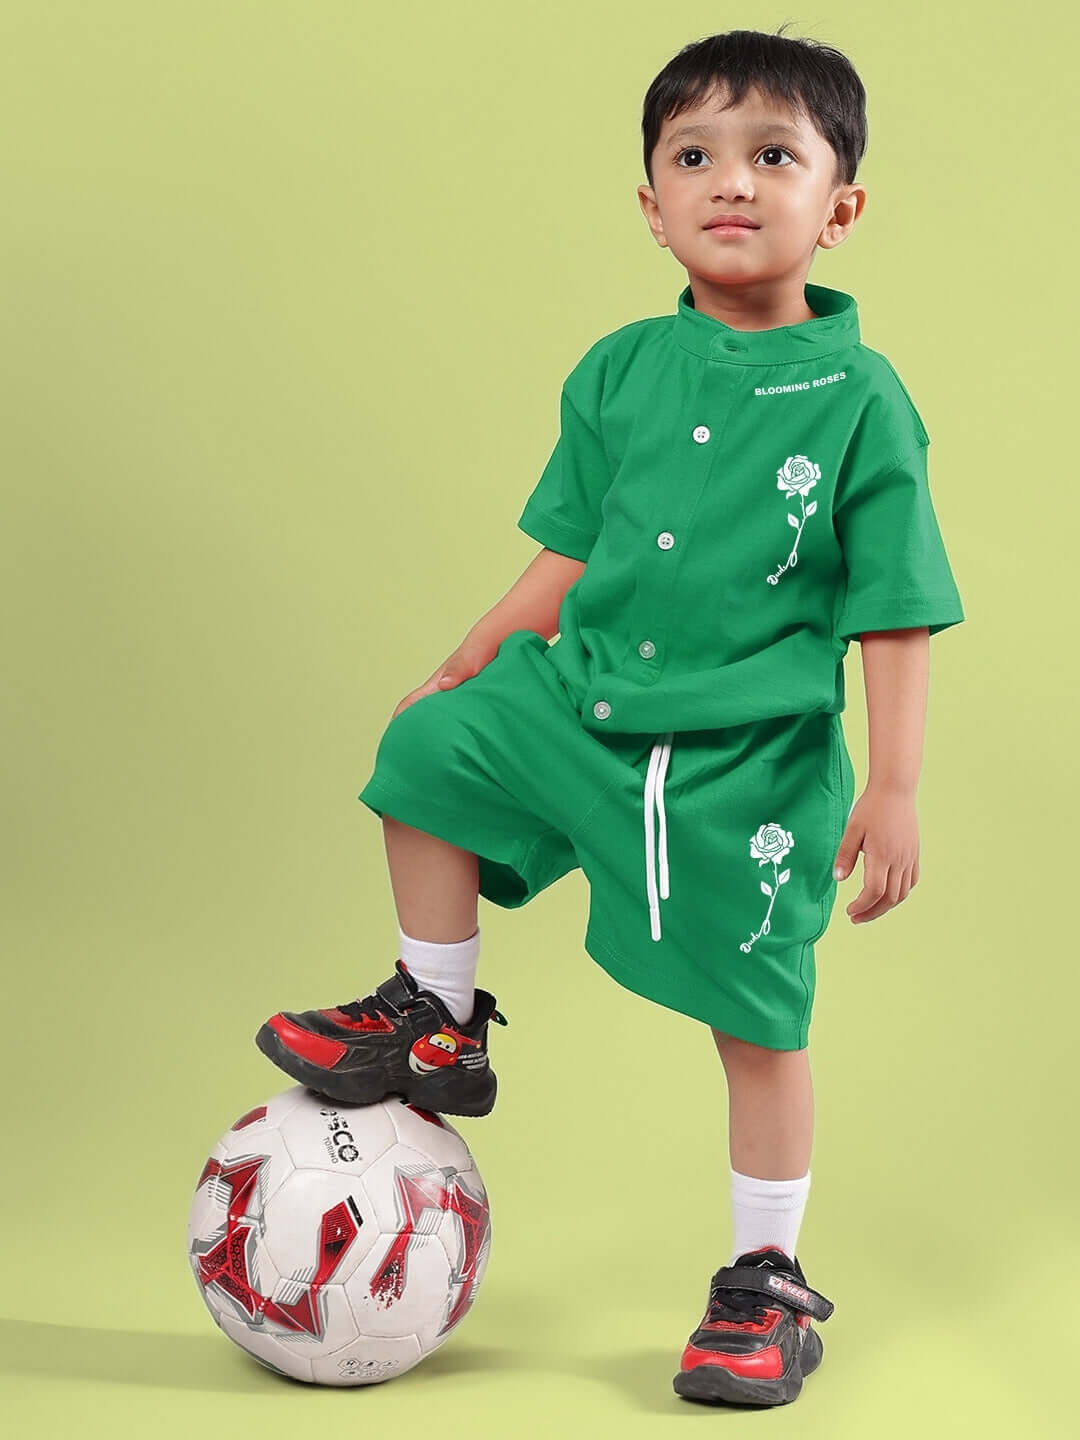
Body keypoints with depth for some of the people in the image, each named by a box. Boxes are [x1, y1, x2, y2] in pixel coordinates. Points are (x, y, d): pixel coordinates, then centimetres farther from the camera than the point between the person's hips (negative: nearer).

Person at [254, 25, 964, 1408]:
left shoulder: (861, 398, -12)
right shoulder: (618, 370, 1)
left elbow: (893, 617, -10)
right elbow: (569, 551, 12)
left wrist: (891, 790, -12)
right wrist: (464, 667, 15)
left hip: (750, 763, -4)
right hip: (583, 698, 5)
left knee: (758, 1022, 3)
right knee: (430, 750, 3)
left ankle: (767, 1282, 21)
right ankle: (434, 1022, 21)